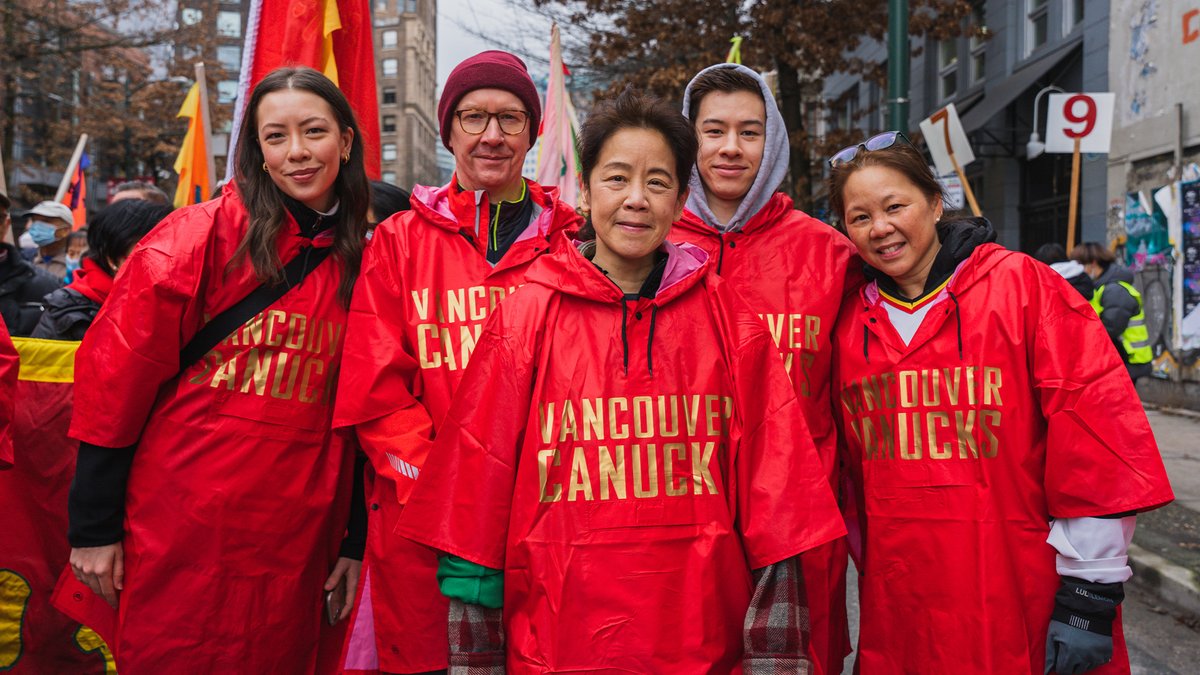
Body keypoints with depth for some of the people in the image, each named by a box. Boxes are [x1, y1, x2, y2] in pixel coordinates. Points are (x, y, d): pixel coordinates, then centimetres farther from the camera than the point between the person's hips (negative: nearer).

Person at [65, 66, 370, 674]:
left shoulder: (361, 262, 5)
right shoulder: (198, 237, -5)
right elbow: (116, 378, -6)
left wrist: (356, 540, 7)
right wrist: (94, 525, -7)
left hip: (297, 545, 4)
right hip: (180, 541, -3)